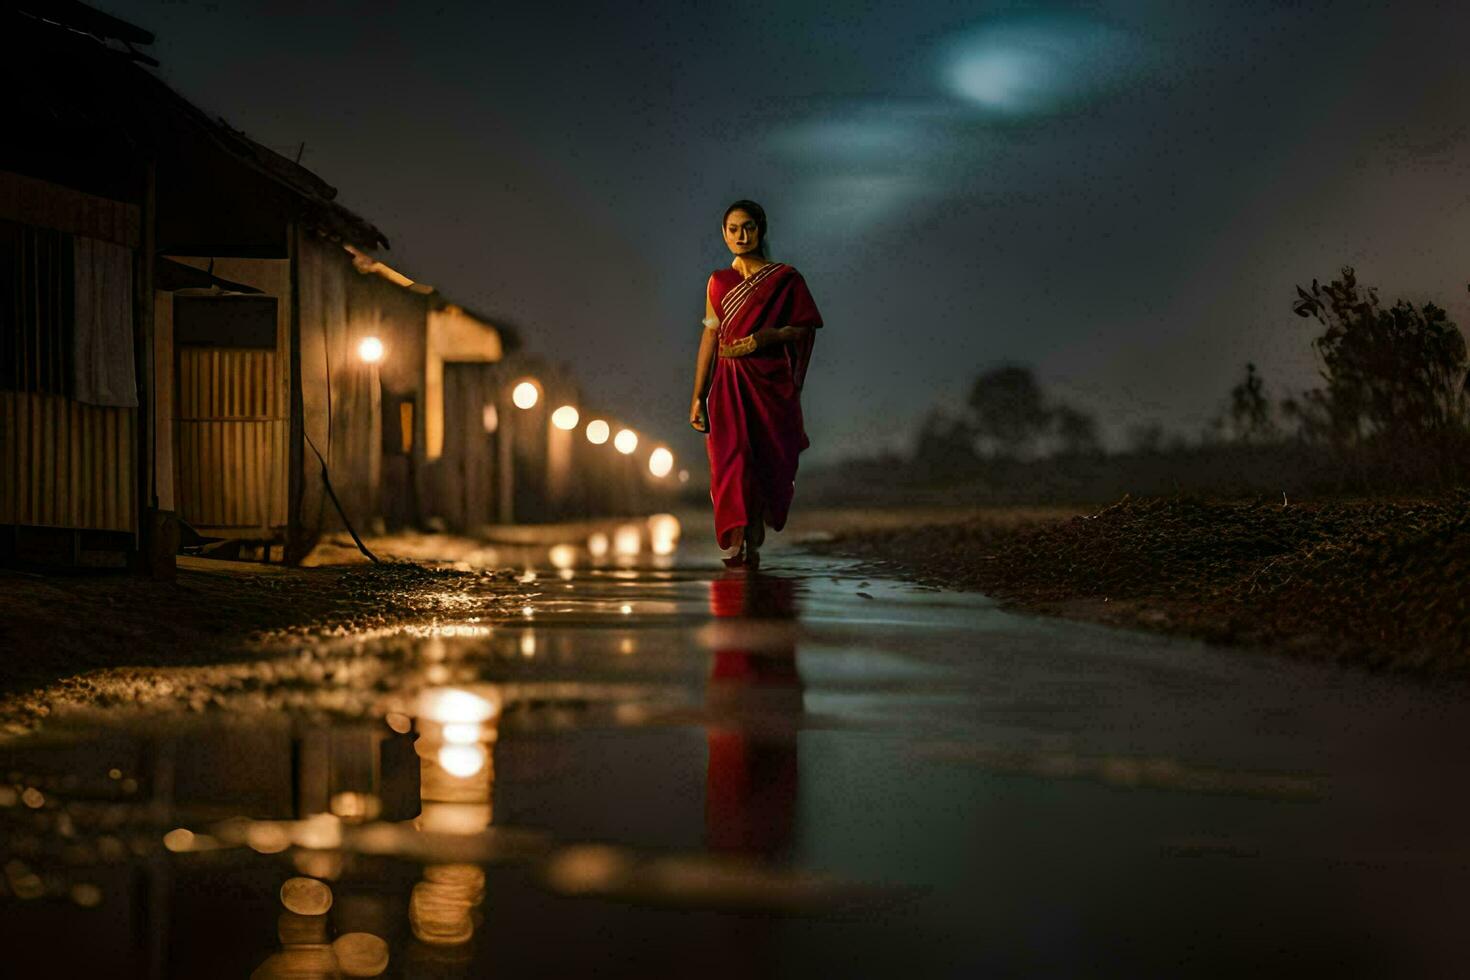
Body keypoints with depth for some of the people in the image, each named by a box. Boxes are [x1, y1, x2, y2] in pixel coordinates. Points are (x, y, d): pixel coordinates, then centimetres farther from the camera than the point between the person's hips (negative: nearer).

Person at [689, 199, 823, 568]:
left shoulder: (785, 278, 4)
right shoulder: (718, 282, 11)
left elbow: (806, 328, 2)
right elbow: (710, 338, 10)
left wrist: (765, 336, -15)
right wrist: (698, 396, 7)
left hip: (771, 382, -1)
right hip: (729, 384, 1)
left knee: (767, 461, 2)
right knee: (732, 458, -14)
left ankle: (754, 539, 19)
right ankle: (736, 544, -19)